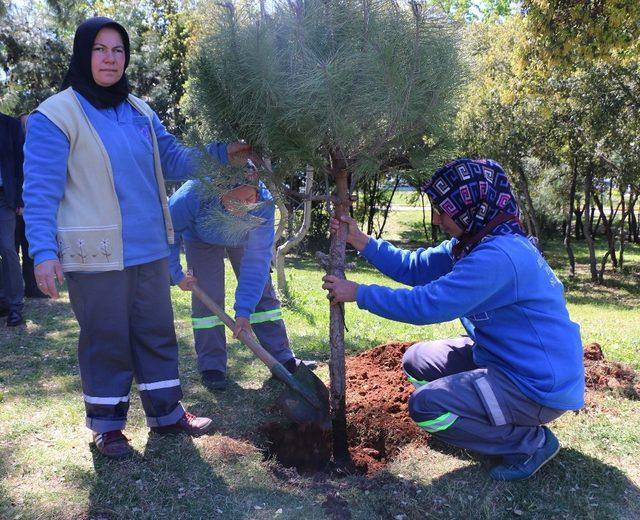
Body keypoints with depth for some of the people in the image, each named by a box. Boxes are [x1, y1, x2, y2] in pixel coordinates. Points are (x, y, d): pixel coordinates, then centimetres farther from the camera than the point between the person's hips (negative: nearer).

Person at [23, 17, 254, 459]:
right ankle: (107, 423, 26)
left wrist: (222, 154, -4)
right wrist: (44, 252, -17)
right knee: (106, 340, 6)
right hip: (96, 255, -5)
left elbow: (173, 158, 10)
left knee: (157, 332, 14)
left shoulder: (140, 112, 10)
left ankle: (165, 411, 30)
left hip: (150, 249, 6)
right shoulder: (55, 116, -7)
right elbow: (40, 192, -10)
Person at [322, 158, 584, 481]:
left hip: (540, 385, -10)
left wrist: (358, 294, -19)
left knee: (425, 407, -19)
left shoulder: (499, 256, -29)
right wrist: (361, 242, -2)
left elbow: (426, 304, -29)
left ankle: (532, 442, -1)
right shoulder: (474, 243, 2)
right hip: (501, 357, 10)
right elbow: (415, 268, 5)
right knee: (416, 361, 12)